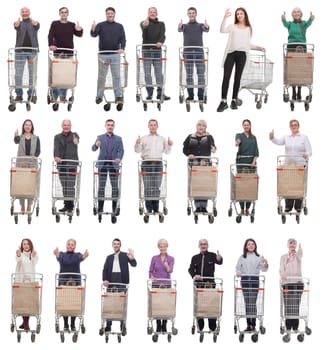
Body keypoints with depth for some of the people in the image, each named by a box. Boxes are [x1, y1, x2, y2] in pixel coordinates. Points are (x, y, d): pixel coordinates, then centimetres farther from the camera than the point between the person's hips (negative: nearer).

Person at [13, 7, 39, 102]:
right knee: (18, 73, -1)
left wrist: (35, 24, -41)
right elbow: (16, 26, -15)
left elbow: (37, 26, -16)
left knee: (32, 73, 0)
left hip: (32, 51, 0)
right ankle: (19, 94, 6)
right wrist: (16, 24, -40)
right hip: (20, 51, 0)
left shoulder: (34, 23, 8)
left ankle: (31, 94, 6)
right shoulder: (18, 23, 9)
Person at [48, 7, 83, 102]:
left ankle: (63, 95, 10)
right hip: (58, 52, -2)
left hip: (69, 53, 2)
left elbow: (79, 35, 0)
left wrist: (79, 30, -23)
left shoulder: (72, 25, 10)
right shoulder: (55, 24, 4)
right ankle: (54, 95, 3)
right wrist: (51, 45, -26)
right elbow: (51, 35, -8)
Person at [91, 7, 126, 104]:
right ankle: (99, 96, 11)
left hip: (115, 54, 1)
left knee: (116, 76, 2)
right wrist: (93, 30, -34)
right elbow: (94, 35, -10)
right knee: (101, 76, 5)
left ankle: (118, 95, 6)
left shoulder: (119, 26, 8)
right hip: (103, 55, -1)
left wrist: (122, 48, -16)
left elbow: (123, 38, 3)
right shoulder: (101, 25, 3)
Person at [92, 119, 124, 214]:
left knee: (115, 186, -1)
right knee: (101, 186, -1)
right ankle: (100, 208, 1)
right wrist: (96, 145, -26)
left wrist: (119, 158, -21)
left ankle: (114, 208, 4)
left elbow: (121, 150, 1)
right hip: (103, 164, 0)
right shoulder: (100, 137, 8)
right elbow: (93, 149, -1)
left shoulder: (118, 139, 9)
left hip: (113, 164, 0)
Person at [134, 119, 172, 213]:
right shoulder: (144, 138, 9)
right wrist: (137, 143, -15)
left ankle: (156, 208, 4)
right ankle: (149, 208, -2)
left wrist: (169, 145, -3)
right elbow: (137, 150, 4)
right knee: (148, 187, -4)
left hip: (158, 164, 2)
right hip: (147, 164, -2)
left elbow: (167, 151, 16)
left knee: (157, 187, 0)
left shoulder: (162, 139, 15)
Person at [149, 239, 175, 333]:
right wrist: (152, 277, -18)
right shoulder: (154, 258, 3)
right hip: (156, 284, 0)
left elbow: (170, 271, -13)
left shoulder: (171, 259, 1)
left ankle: (164, 326, 8)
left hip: (166, 284, 0)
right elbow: (150, 271, 2)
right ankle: (158, 325, 8)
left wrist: (167, 266, -34)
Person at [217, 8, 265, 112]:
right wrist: (225, 18, -18)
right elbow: (222, 30, -10)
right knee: (226, 77, -9)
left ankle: (234, 100, 11)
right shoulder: (232, 26, 10)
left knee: (237, 77, 4)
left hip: (242, 54, 2)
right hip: (230, 53, -2)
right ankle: (223, 101, -10)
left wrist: (258, 47, 9)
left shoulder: (248, 29, 18)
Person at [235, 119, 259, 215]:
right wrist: (237, 143, -44)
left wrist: (254, 161, -8)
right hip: (241, 161, -2)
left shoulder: (253, 137, 13)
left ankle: (247, 208, 4)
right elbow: (237, 141, -19)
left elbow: (256, 150, 7)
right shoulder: (239, 135, 4)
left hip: (251, 162, 2)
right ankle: (242, 208, 0)